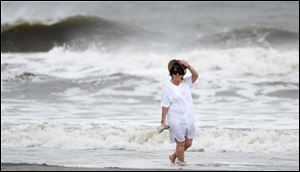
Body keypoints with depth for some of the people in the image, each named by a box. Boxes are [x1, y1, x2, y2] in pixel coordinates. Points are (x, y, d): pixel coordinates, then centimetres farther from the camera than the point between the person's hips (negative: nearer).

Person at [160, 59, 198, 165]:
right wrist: (163, 120, -14)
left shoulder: (186, 83, 6)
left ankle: (174, 156, 33)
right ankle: (181, 161, 18)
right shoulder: (167, 88, -10)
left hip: (189, 119, 6)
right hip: (176, 120, -6)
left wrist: (188, 66, -17)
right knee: (181, 143, 2)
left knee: (188, 143, 13)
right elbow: (165, 106, -12)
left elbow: (195, 75, -4)